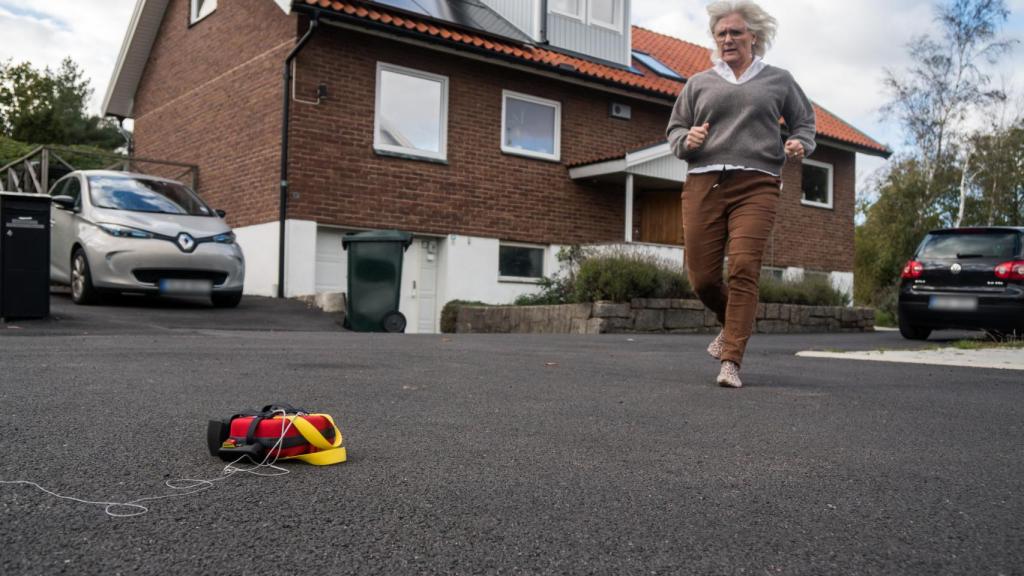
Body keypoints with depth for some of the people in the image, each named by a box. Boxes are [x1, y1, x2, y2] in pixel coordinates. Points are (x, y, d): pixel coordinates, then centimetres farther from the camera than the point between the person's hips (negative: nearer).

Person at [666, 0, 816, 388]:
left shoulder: (778, 80, 19)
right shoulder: (699, 83, 20)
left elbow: (804, 121, 23)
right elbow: (674, 129, 20)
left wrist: (800, 144, 1)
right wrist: (686, 141, -3)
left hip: (756, 186, -2)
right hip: (703, 185, 2)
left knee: (744, 269, -17)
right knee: (702, 276, -3)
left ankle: (731, 362, -14)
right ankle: (732, 324, 29)